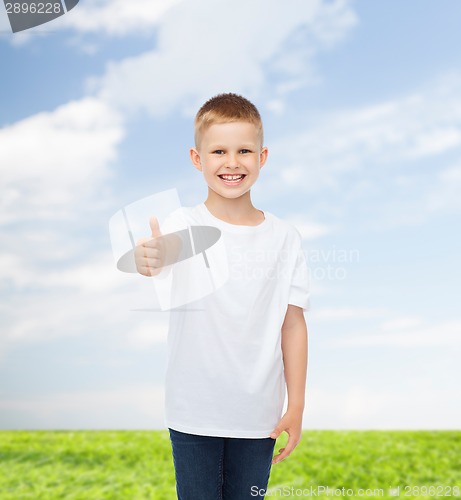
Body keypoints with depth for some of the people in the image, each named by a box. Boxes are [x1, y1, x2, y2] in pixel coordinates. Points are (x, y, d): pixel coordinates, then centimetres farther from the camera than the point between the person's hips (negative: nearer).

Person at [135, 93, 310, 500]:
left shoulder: (284, 237, -3)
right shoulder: (185, 226, -9)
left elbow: (293, 324, 0)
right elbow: (166, 251, -34)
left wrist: (297, 406, 1)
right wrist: (151, 258, -58)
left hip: (259, 414, 2)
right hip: (194, 412, -1)